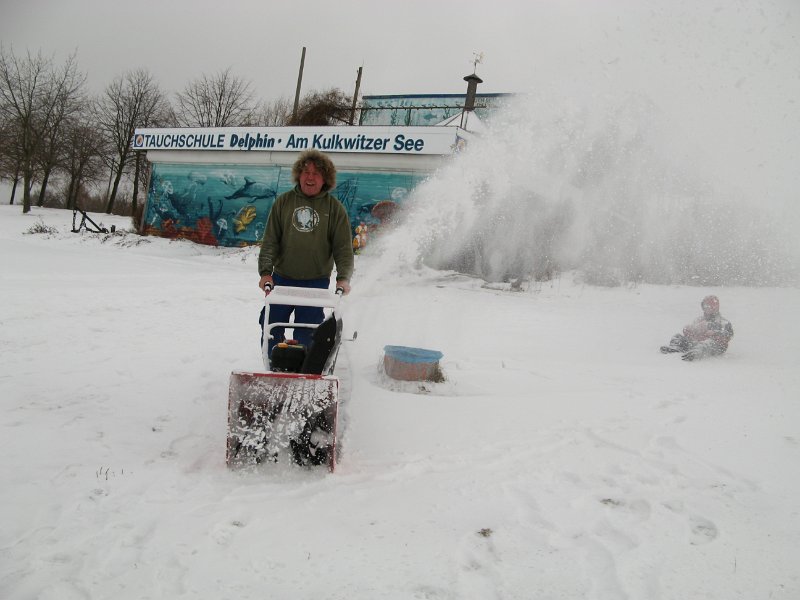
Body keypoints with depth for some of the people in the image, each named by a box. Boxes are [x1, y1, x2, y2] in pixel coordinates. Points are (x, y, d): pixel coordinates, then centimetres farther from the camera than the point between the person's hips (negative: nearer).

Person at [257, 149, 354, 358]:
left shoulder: (334, 208, 1)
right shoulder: (283, 202, 5)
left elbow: (343, 248, -2)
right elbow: (270, 241, 1)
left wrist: (344, 278, -16)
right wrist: (265, 272, -12)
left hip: (316, 282, -2)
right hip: (282, 279, 2)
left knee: (306, 334, -4)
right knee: (271, 328, 2)